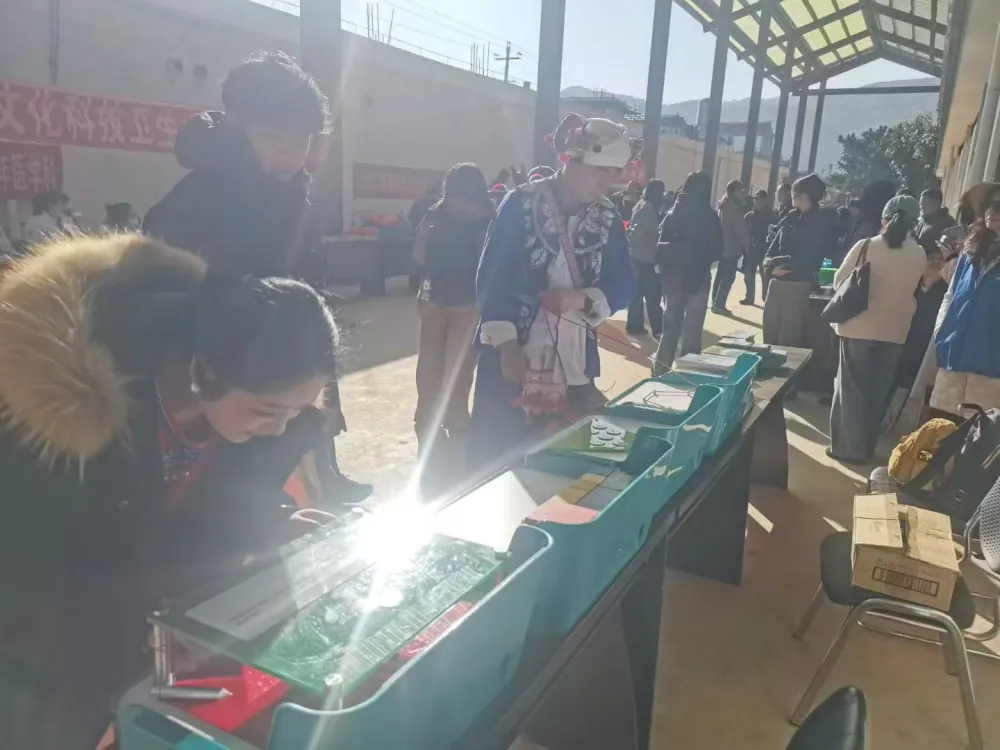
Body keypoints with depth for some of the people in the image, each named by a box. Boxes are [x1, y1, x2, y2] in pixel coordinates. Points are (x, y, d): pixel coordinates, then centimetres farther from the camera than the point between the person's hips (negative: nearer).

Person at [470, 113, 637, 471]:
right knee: (496, 456, 7)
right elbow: (491, 278, -10)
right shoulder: (522, 204, -7)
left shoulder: (607, 218, 5)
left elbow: (625, 287, 5)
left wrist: (581, 299, -14)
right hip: (513, 360, -3)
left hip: (575, 367, 4)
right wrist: (507, 343, -19)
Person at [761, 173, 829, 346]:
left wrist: (775, 263, -7)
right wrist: (771, 266, -11)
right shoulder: (790, 219, 13)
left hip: (798, 286, -6)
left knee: (788, 340, -1)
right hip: (776, 284, 6)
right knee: (769, 335, 9)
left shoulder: (819, 226, -3)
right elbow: (772, 249, 11)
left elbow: (807, 261, -12)